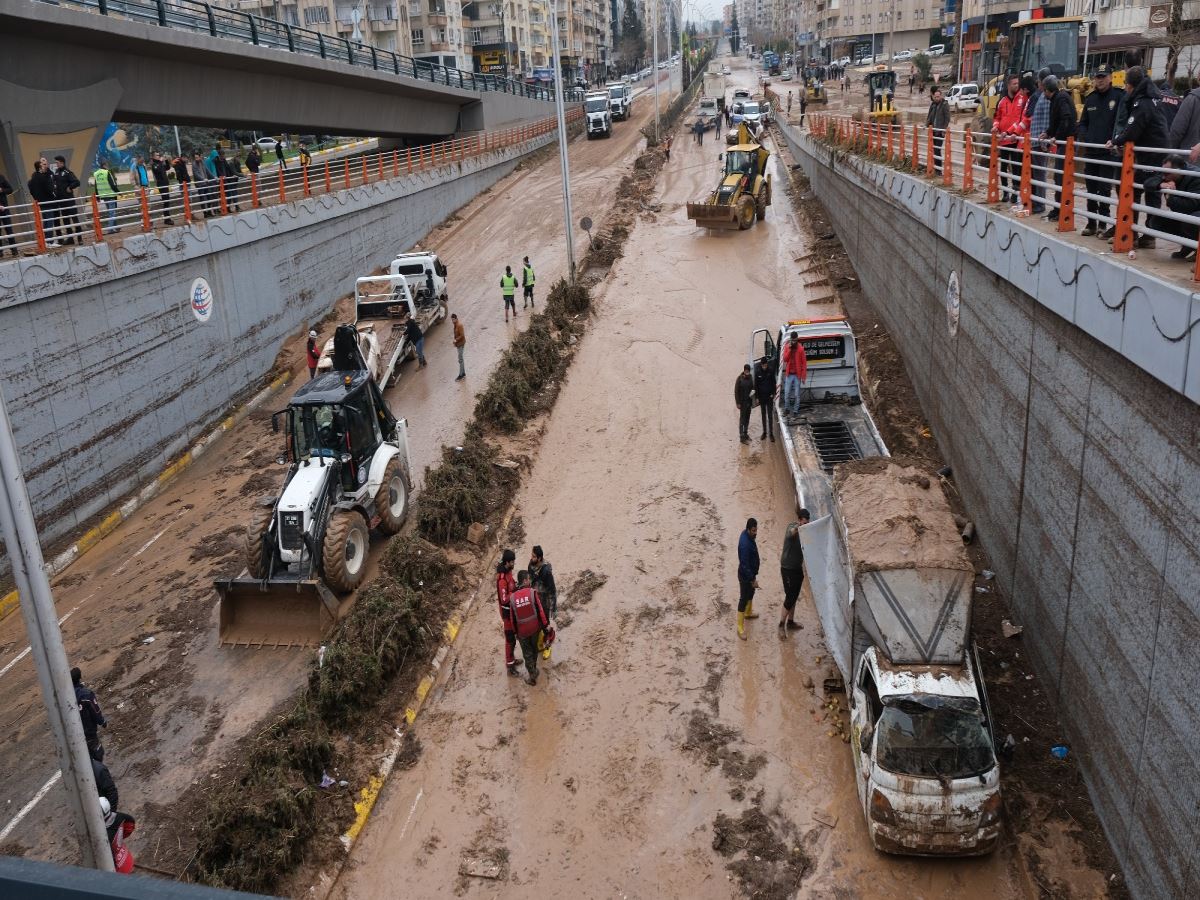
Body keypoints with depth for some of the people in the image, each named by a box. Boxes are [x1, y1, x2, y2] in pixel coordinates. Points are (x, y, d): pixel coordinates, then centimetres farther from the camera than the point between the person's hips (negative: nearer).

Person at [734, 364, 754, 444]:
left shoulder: (750, 377, 2)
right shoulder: (740, 379, -14)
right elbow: (736, 391, -11)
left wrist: (753, 391, -7)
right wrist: (738, 403, -12)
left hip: (749, 401, 5)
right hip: (742, 402, -5)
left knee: (747, 418, 14)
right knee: (742, 419, -3)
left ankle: (745, 434, 26)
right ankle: (741, 436, 1)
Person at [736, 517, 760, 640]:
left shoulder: (748, 535, -5)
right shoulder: (745, 544, -35)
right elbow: (744, 565, -30)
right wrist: (752, 579, -24)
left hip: (750, 572, 9)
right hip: (745, 575, -9)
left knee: (751, 593, 29)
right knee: (743, 599, 1)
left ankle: (748, 613, 54)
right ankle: (740, 628, 12)